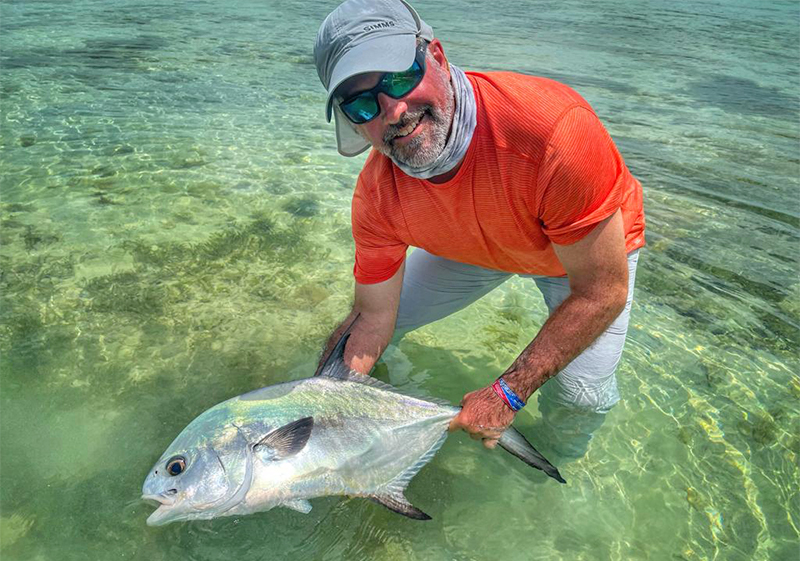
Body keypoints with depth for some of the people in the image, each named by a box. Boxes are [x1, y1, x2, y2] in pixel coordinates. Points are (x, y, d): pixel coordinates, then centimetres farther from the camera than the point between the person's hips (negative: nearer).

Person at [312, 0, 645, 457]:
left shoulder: (555, 130, -43)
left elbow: (603, 293, -33)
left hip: (595, 245, -2)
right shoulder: (378, 198, -28)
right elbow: (374, 316, -14)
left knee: (580, 395, -21)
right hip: (475, 246, 3)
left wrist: (507, 394, -31)